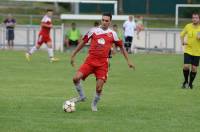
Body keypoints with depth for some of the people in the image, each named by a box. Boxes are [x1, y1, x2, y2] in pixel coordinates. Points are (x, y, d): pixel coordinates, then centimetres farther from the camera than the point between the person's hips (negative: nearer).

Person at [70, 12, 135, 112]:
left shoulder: (112, 34, 5)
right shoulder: (93, 31, 4)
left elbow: (121, 47, 15)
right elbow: (83, 42, 12)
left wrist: (128, 61, 13)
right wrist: (73, 55, 13)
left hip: (102, 63, -1)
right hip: (90, 60, 1)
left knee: (99, 88, -9)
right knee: (76, 78, -17)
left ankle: (94, 104, 20)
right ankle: (81, 96, 9)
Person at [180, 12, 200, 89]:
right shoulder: (188, 26, -2)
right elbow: (182, 35, 13)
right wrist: (182, 42, -5)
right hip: (188, 50, 0)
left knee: (194, 68, 2)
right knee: (186, 66, -12)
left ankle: (190, 83, 24)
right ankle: (186, 81, 13)